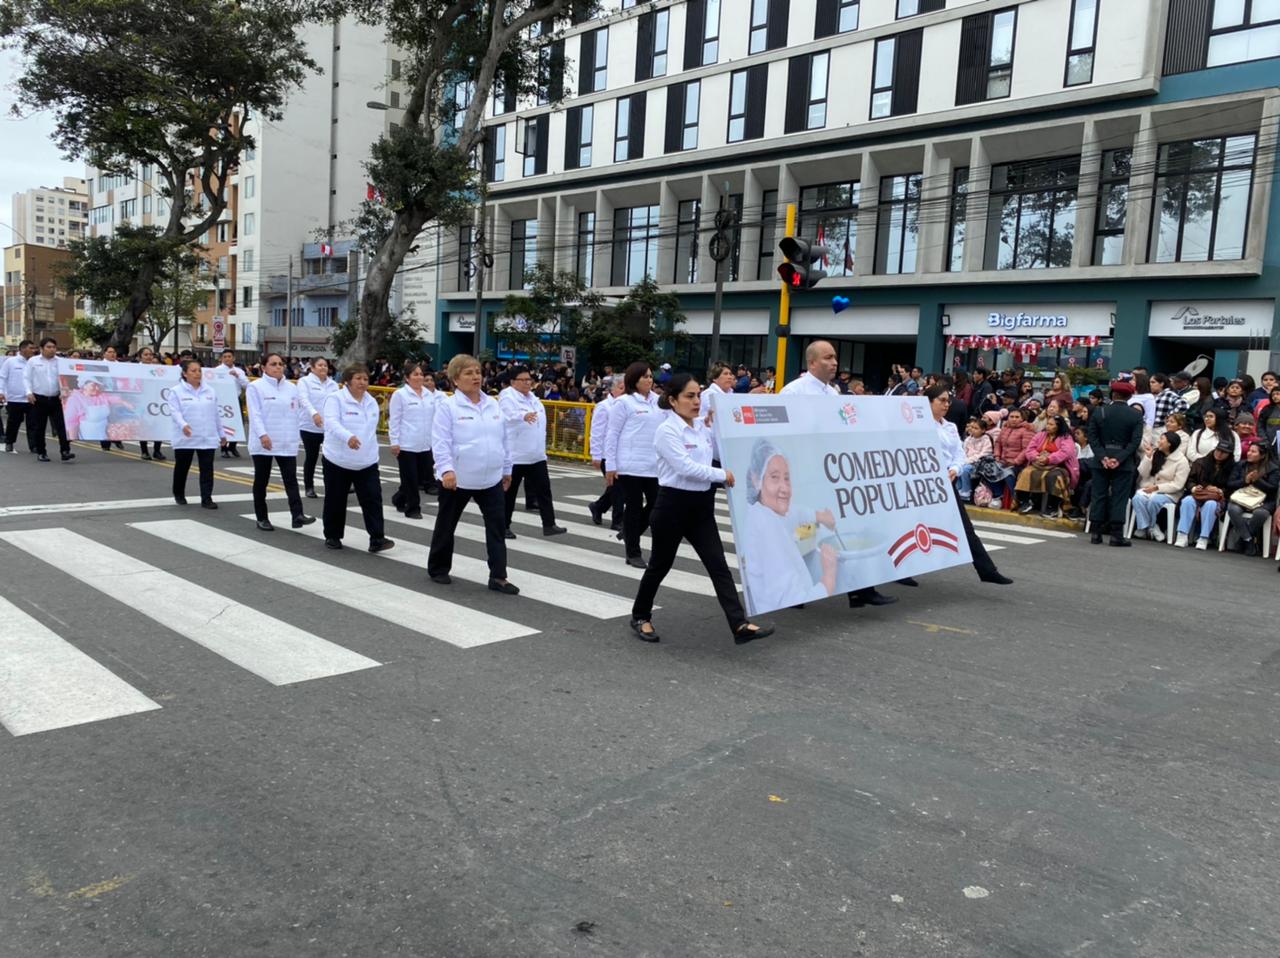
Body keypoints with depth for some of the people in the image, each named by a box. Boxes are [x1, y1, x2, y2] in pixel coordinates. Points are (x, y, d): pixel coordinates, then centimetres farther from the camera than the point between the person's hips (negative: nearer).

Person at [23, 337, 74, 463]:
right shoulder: (33, 361, 4)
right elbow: (26, 378, 4)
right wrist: (29, 392, -8)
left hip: (56, 399, 1)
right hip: (39, 399, -1)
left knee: (61, 425, -8)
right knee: (39, 427, 5)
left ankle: (65, 451, -10)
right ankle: (41, 452, 15)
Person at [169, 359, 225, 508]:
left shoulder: (210, 391, 9)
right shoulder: (178, 391, -3)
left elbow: (215, 414, 13)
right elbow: (174, 411, -12)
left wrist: (221, 434, 16)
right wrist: (183, 425, -30)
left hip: (207, 438, 2)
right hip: (185, 438, -2)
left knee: (207, 469, -3)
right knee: (182, 468, 13)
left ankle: (206, 499, -2)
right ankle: (179, 495, 33)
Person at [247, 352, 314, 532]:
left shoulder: (292, 387, 9)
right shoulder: (255, 387, -4)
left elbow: (296, 411, 11)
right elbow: (255, 414, -13)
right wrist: (262, 434, -26)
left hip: (287, 442, 3)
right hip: (263, 442, -3)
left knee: (291, 478, -5)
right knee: (261, 480, 7)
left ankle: (297, 514, -12)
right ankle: (262, 518, 16)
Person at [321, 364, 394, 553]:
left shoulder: (372, 402, 10)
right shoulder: (336, 399, -10)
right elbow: (332, 423, -27)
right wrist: (348, 437, -44)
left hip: (367, 462, 4)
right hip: (338, 461, -4)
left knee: (373, 499, -6)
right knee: (335, 501, 7)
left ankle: (377, 539, -6)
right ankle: (332, 536, 24)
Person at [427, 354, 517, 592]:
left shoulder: (493, 404, 7)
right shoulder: (448, 407, -10)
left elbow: (503, 439, 14)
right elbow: (441, 442, -17)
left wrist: (507, 469, 17)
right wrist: (446, 469, -28)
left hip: (491, 479, 5)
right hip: (457, 479, -4)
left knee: (497, 526, 0)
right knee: (446, 526, 12)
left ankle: (498, 576, 5)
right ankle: (438, 569, 30)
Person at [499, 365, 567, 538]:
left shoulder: (533, 397, 12)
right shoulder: (507, 397, -13)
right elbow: (509, 415, -36)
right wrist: (524, 416, -56)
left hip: (536, 455, 7)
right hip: (514, 455, -7)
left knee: (543, 489, 4)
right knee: (509, 492, 4)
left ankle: (549, 525, 8)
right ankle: (503, 527, 16)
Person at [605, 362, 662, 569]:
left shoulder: (658, 401, 10)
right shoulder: (624, 402, -4)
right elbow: (612, 434, -4)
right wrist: (610, 465, -7)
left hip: (654, 465, 5)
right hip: (631, 465, -5)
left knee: (656, 505, 4)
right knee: (634, 507, 2)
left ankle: (629, 534, 29)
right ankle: (633, 553, 13)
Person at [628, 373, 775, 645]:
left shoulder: (702, 427, 9)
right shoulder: (667, 430, -14)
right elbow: (686, 467, -23)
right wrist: (722, 475, -16)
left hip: (701, 505, 6)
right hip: (673, 505, -6)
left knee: (718, 564, -2)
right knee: (660, 565, 9)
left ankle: (740, 625, -7)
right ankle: (640, 616, 30)